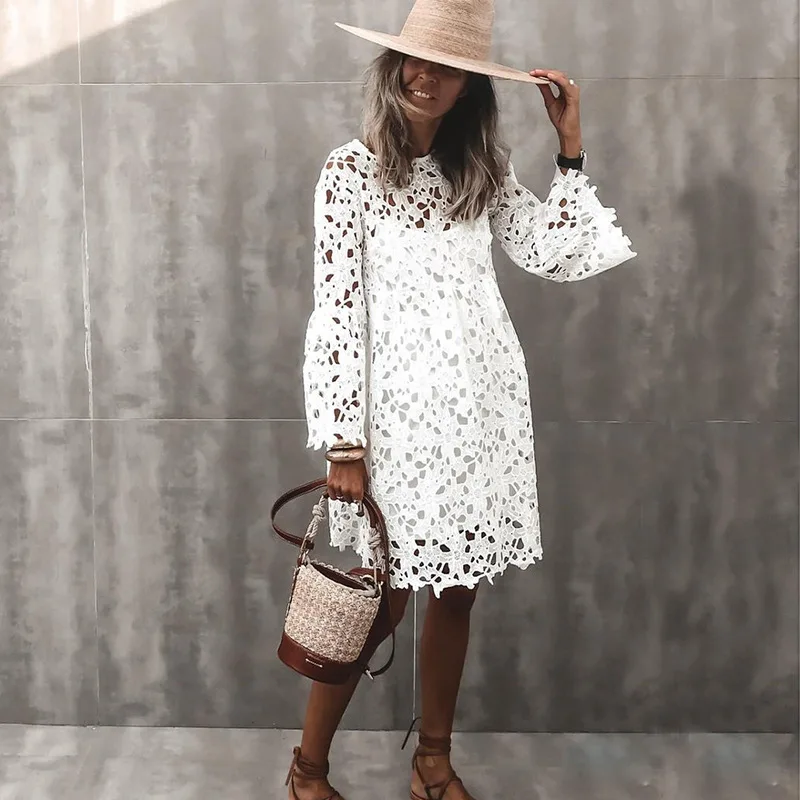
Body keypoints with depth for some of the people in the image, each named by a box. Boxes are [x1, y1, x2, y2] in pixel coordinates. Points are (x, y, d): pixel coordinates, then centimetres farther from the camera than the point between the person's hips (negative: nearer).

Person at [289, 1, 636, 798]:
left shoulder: (481, 169, 10)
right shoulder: (351, 170, -5)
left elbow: (557, 252, 8)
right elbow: (335, 309, -9)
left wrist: (570, 143, 5)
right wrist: (344, 443, -12)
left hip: (485, 405, 5)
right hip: (403, 409, -5)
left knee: (457, 589, 12)